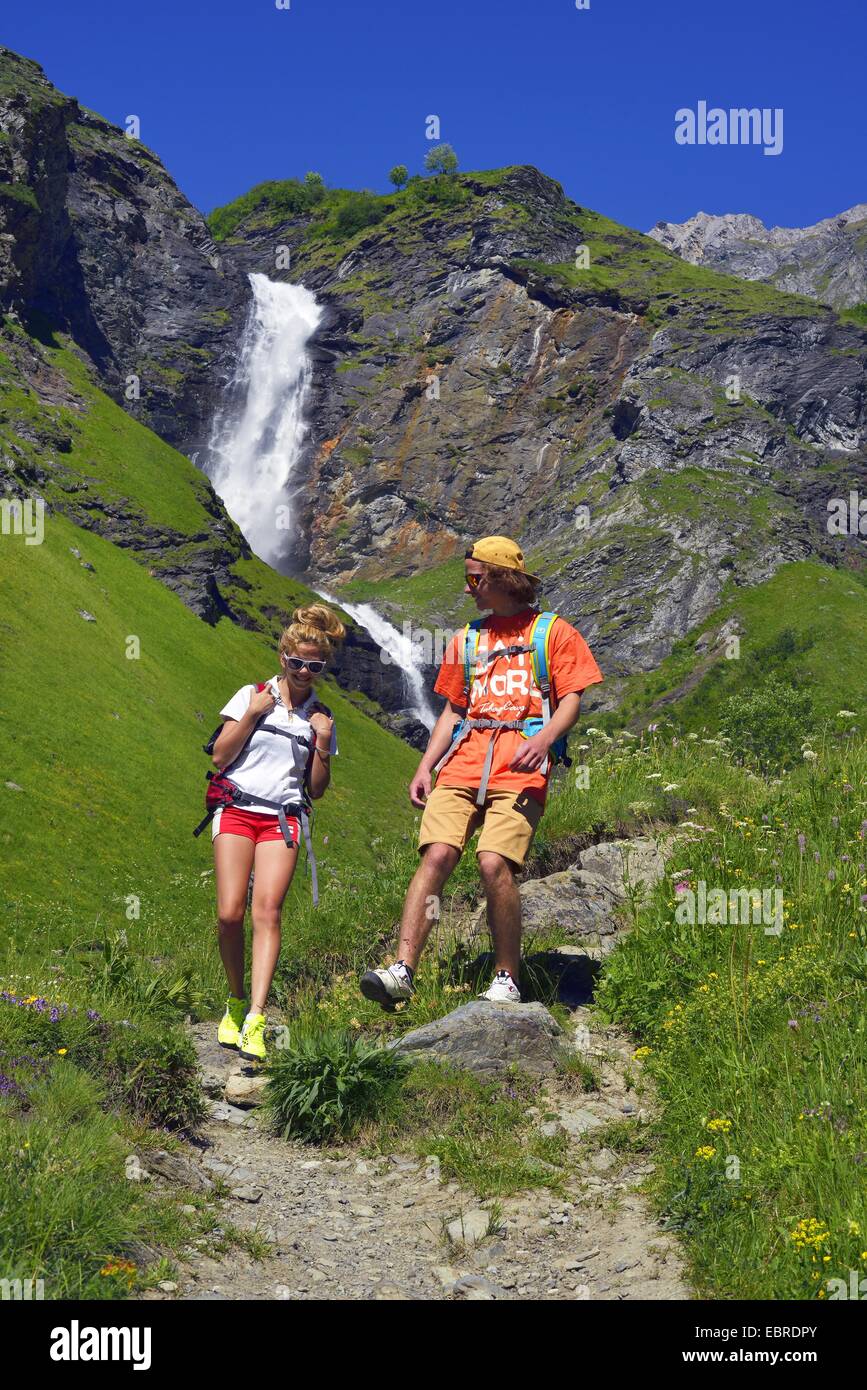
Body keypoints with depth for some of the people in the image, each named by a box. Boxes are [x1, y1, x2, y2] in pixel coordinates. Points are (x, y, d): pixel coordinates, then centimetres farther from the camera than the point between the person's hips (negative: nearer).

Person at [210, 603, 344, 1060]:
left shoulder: (321, 718, 12)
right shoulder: (252, 696, 7)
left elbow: (317, 789, 13)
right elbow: (219, 758, 2)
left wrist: (323, 745, -2)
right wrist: (252, 715, -7)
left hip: (282, 819, 1)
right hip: (237, 811, -1)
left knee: (267, 912, -16)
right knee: (230, 914, -11)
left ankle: (255, 1020, -21)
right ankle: (235, 1002, 12)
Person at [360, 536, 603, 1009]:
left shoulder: (554, 632, 11)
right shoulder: (467, 639, 25)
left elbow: (571, 701, 3)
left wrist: (543, 739, -17)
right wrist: (424, 768, 12)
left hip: (520, 768, -4)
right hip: (464, 762, 4)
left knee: (494, 863, -20)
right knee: (436, 855, -14)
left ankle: (506, 982, -7)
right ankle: (401, 971, -18)